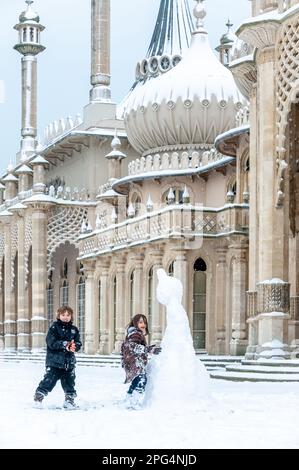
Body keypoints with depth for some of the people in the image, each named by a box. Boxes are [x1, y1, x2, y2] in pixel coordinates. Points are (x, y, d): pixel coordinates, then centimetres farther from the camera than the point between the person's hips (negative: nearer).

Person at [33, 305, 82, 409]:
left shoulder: (74, 329, 10)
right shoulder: (54, 327, -3)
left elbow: (78, 344, 4)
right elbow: (51, 343, -14)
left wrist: (74, 346, -19)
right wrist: (64, 344, -23)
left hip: (69, 362, 4)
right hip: (54, 361, -4)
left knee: (69, 382, 10)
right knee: (49, 381, -8)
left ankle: (70, 400, 24)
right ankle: (38, 397, 2)